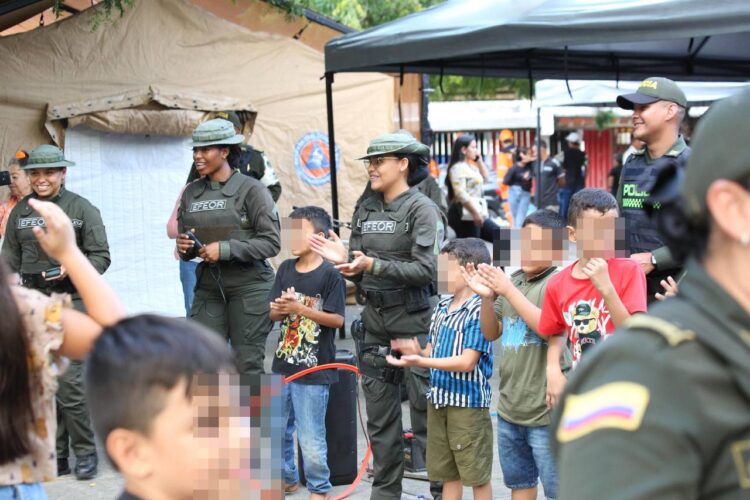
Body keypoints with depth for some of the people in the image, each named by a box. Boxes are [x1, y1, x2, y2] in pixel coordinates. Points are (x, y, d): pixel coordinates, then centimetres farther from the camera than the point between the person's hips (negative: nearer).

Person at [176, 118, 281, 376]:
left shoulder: (250, 189, -6)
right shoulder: (191, 193, 9)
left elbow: (271, 242, -11)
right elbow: (187, 251, 17)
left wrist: (225, 249, -18)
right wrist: (184, 247, -6)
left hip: (249, 287, -5)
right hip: (209, 288, 5)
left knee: (248, 364, 0)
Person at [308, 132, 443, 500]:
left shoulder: (421, 209, -7)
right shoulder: (365, 211, 11)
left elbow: (426, 269, -16)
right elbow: (361, 274, 12)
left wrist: (374, 265, -25)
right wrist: (344, 261, -9)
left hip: (415, 322, -6)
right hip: (375, 323, 6)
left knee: (425, 414, -2)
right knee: (380, 418, 12)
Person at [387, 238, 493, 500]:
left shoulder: (479, 310, -16)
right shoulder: (442, 307, 8)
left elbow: (467, 362, -20)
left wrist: (421, 361, -24)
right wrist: (416, 351, -10)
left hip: (468, 402, -8)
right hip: (438, 399, 8)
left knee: (477, 475, 4)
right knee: (447, 474, 15)